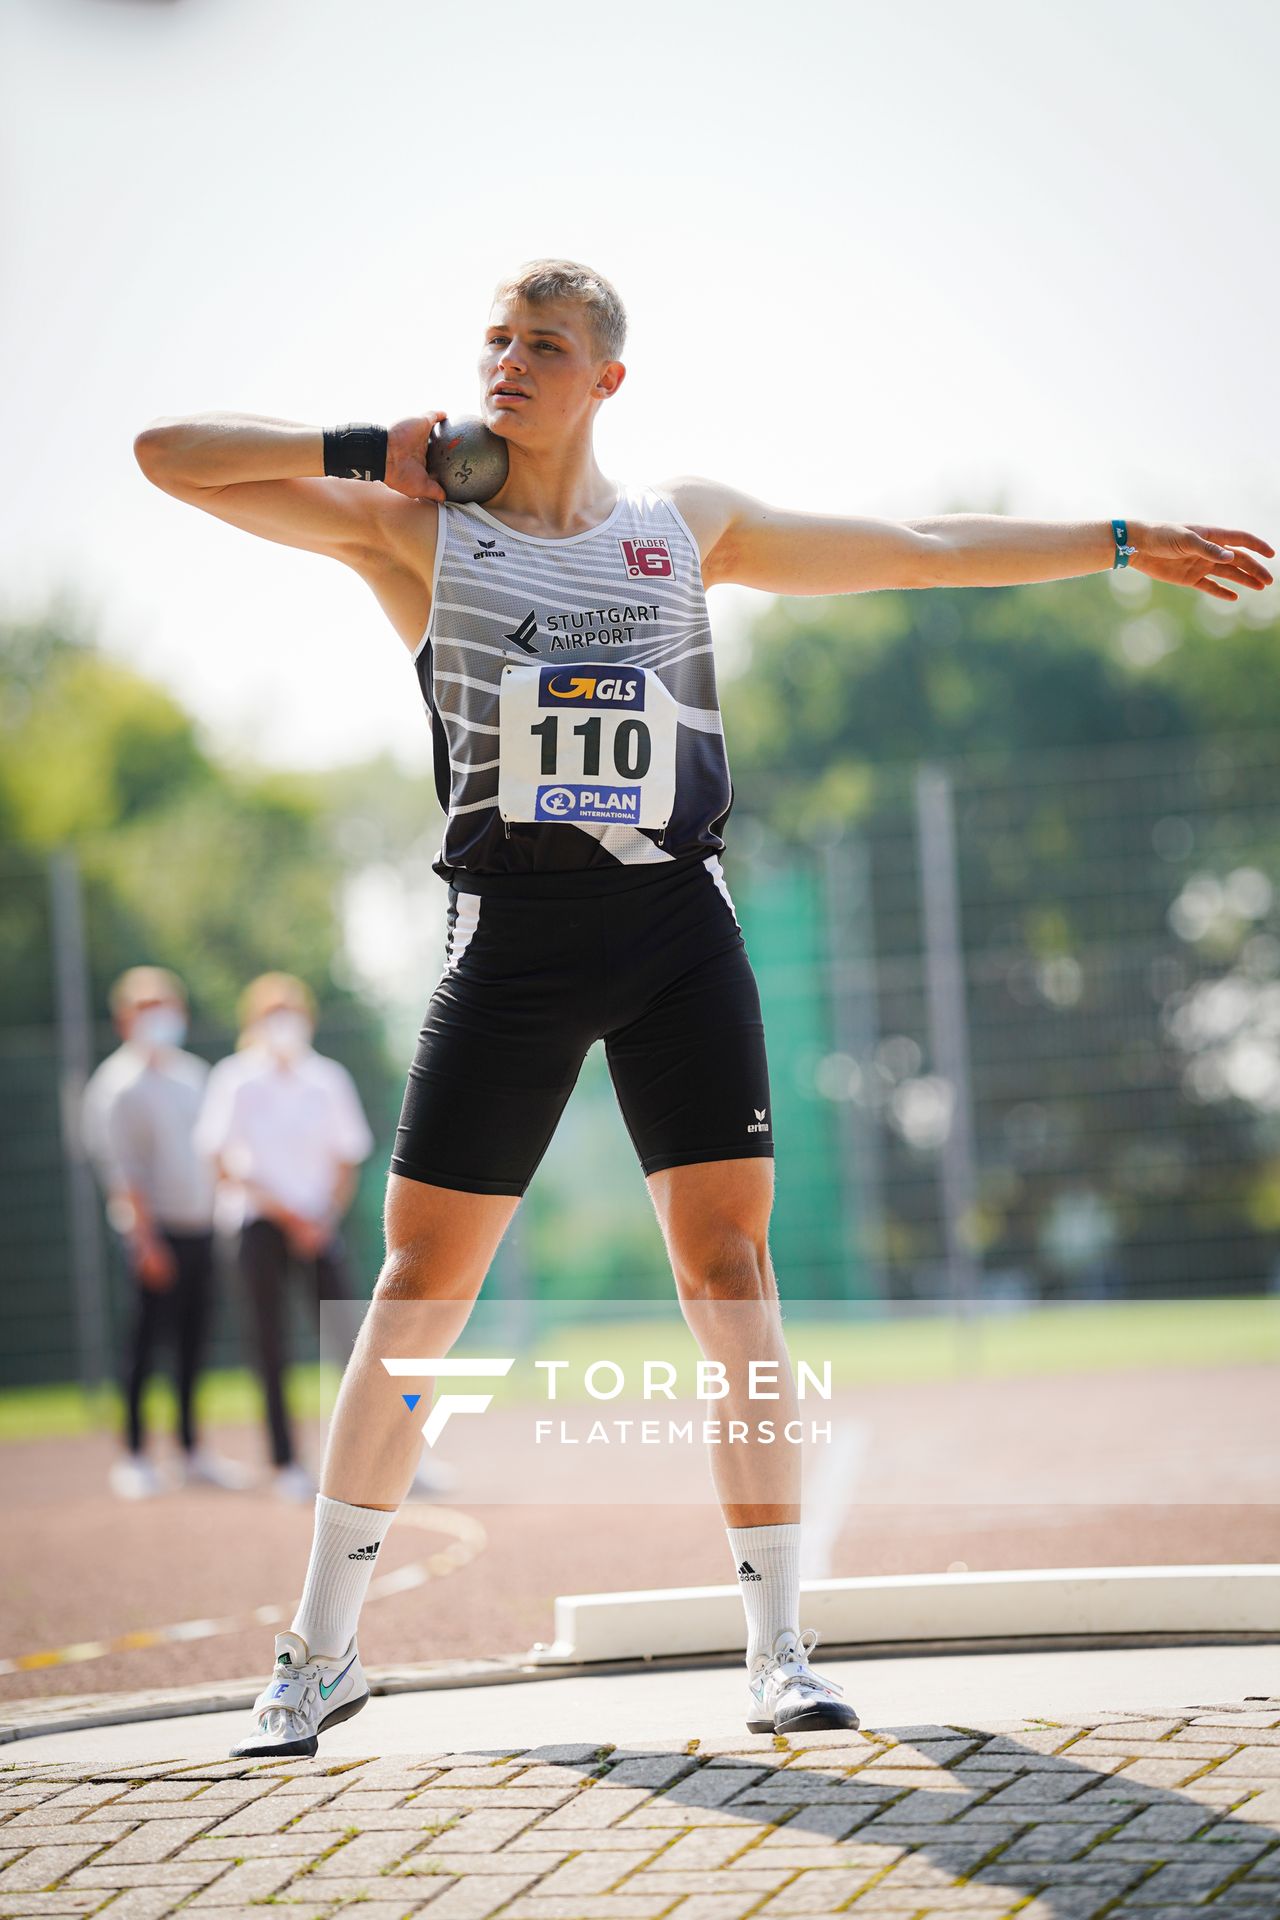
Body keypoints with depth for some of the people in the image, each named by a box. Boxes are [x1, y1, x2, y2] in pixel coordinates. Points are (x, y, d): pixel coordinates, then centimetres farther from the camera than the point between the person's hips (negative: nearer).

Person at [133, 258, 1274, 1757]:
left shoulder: (687, 525, 15)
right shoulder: (413, 529, 8)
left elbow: (913, 551, 22)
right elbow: (168, 455, 5)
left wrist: (1123, 542, 24)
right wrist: (368, 450, 0)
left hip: (677, 920, 2)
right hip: (513, 929, -2)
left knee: (727, 1263, -5)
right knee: (419, 1280, -2)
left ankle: (777, 1650, 1)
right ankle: (319, 1655, 8)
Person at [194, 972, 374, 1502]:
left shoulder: (328, 1080, 8)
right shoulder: (236, 1081, -2)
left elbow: (346, 1160, 14)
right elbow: (222, 1164, -5)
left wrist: (325, 1220, -1)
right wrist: (283, 1211, -11)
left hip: (320, 1225, 3)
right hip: (261, 1223, -3)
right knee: (270, 1346, -3)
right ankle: (285, 1464, 1)